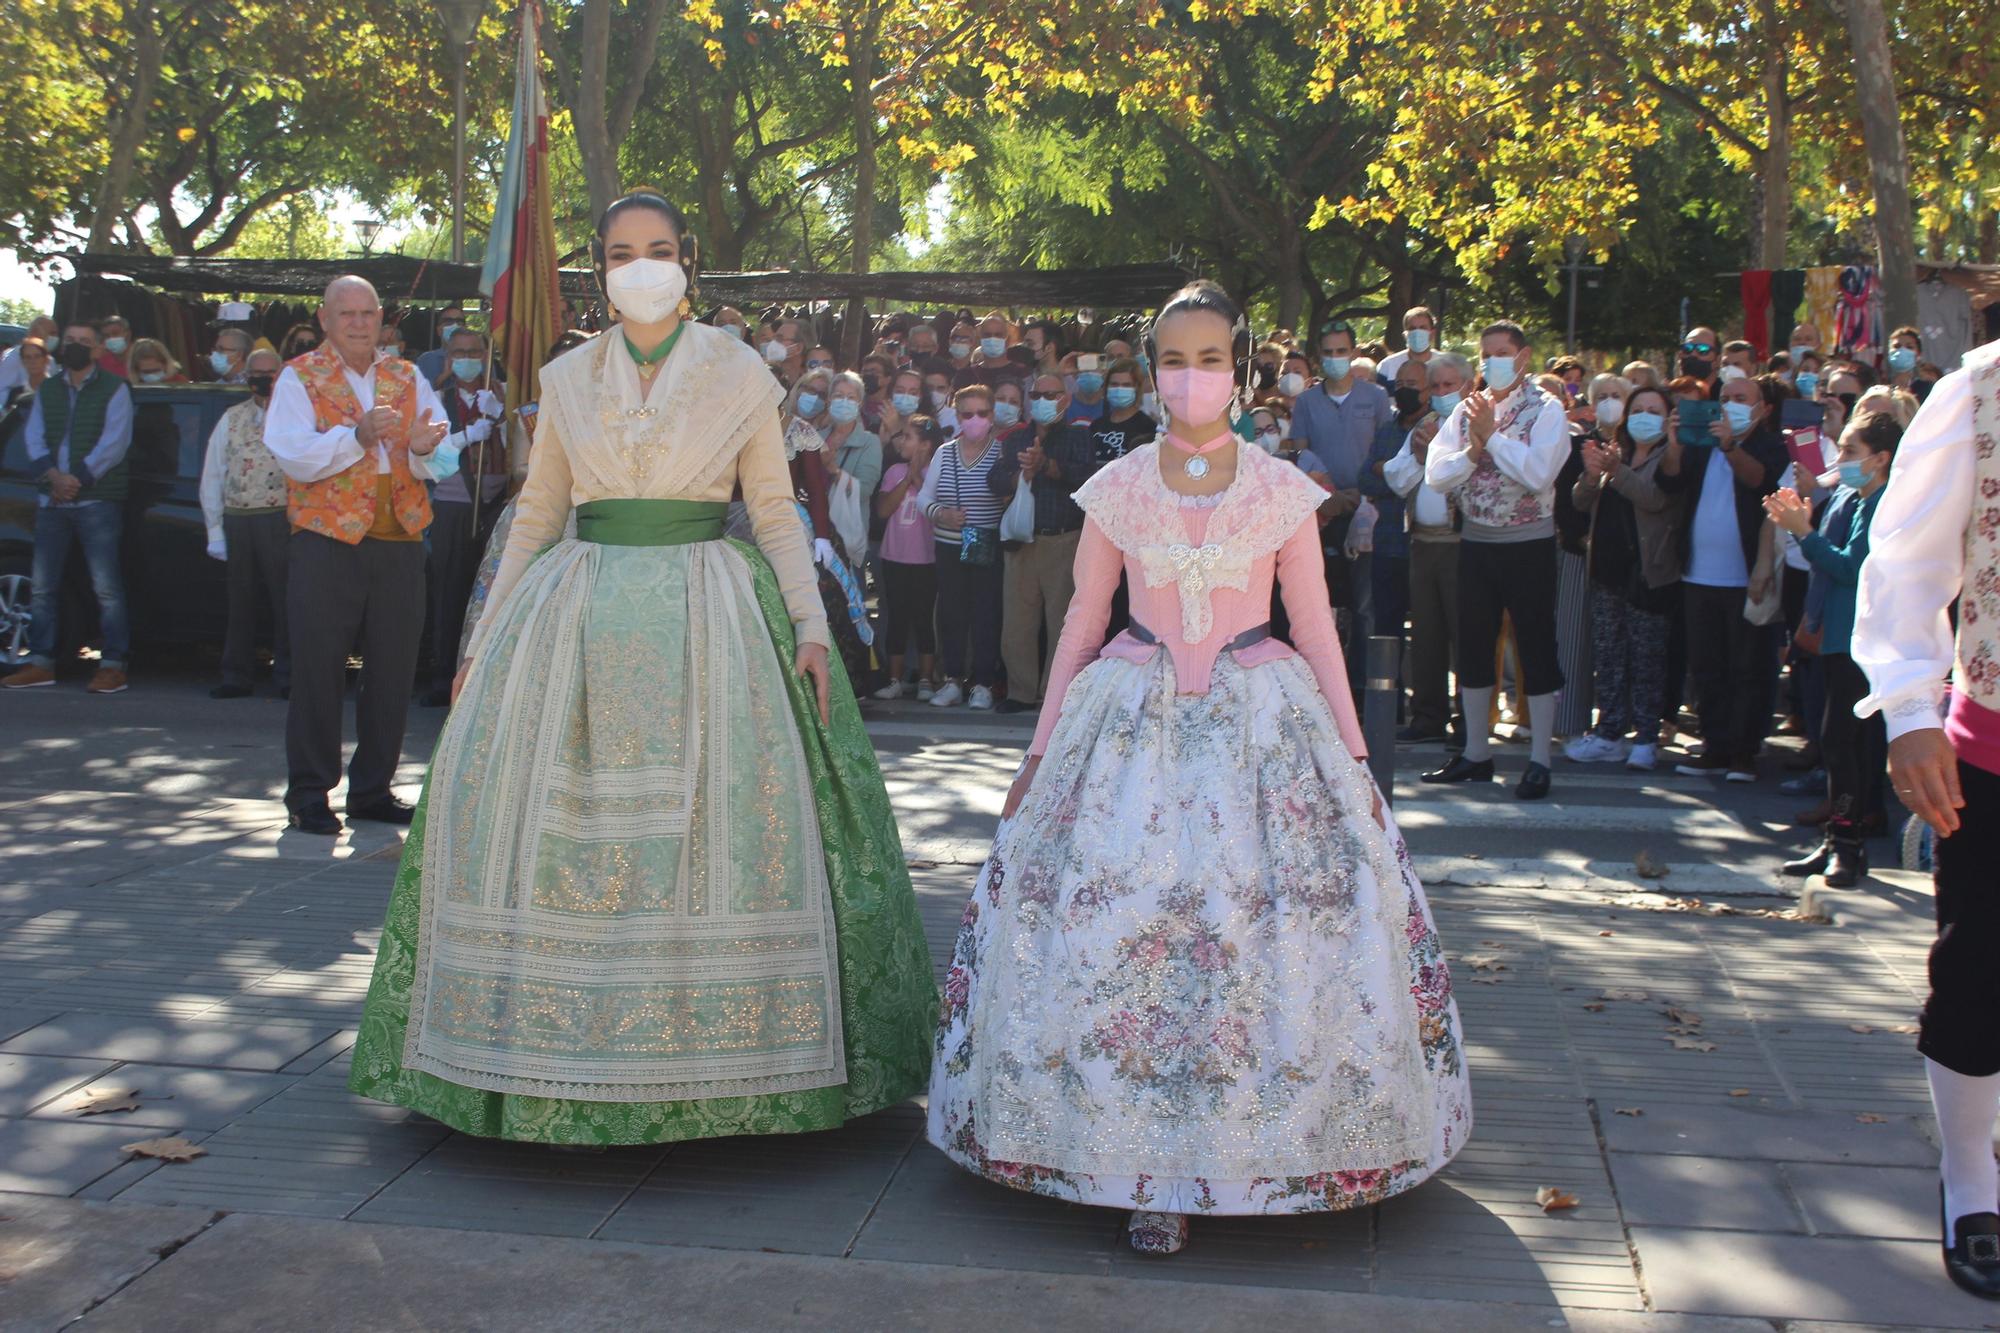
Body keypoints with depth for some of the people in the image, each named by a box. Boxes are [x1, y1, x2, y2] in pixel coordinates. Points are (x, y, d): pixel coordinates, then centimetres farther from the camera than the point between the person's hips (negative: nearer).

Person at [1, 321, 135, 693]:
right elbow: (33, 438, 8)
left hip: (98, 500, -5)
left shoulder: (114, 389, 2)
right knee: (43, 586, 6)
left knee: (106, 586, -8)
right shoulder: (47, 390, 17)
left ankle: (114, 664, -6)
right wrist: (52, 475, -10)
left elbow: (114, 442, -8)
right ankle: (40, 662, 12)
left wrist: (77, 479, -15)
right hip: (52, 501, 5)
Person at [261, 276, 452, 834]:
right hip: (327, 542, -3)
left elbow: (442, 460, 3)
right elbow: (292, 455, -13)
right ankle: (309, 793, 10)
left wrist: (422, 448, -20)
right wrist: (357, 436, -26)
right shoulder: (299, 379, 3)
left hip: (400, 543, 4)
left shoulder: (406, 378, 14)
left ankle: (373, 788, 18)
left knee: (392, 672, 6)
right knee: (318, 671, 0)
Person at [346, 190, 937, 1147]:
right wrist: (483, 639, 12)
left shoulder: (741, 374, 6)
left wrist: (810, 625, -6)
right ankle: (556, 1054, 12)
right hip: (576, 615, 3)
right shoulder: (567, 379, 12)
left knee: (714, 825, -5)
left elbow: (775, 511, 6)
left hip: (707, 617, -2)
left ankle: (716, 1055, 8)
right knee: (548, 819, -1)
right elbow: (536, 514, 16)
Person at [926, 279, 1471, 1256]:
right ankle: (1152, 1169, 4)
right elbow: (1081, 624, 9)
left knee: (1262, 937, -5)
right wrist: (1041, 753, 8)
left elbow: (1315, 626, 7)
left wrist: (1353, 755, 4)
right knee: (1117, 933, -7)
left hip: (1264, 725, 0)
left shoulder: (1282, 490, 3)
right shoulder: (1117, 489, 4)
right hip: (1133, 723, 1)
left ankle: (1260, 1152, 11)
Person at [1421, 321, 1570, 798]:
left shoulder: (1546, 410, -6)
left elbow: (1538, 473, -21)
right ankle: (1476, 754, 23)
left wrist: (1492, 436, -16)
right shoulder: (1468, 409, 8)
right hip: (1476, 542, 5)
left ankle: (1538, 762, 7)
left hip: (1529, 544, -5)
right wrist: (1473, 451, -15)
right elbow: (1435, 474, 0)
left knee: (1536, 650, 0)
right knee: (1472, 647, 11)